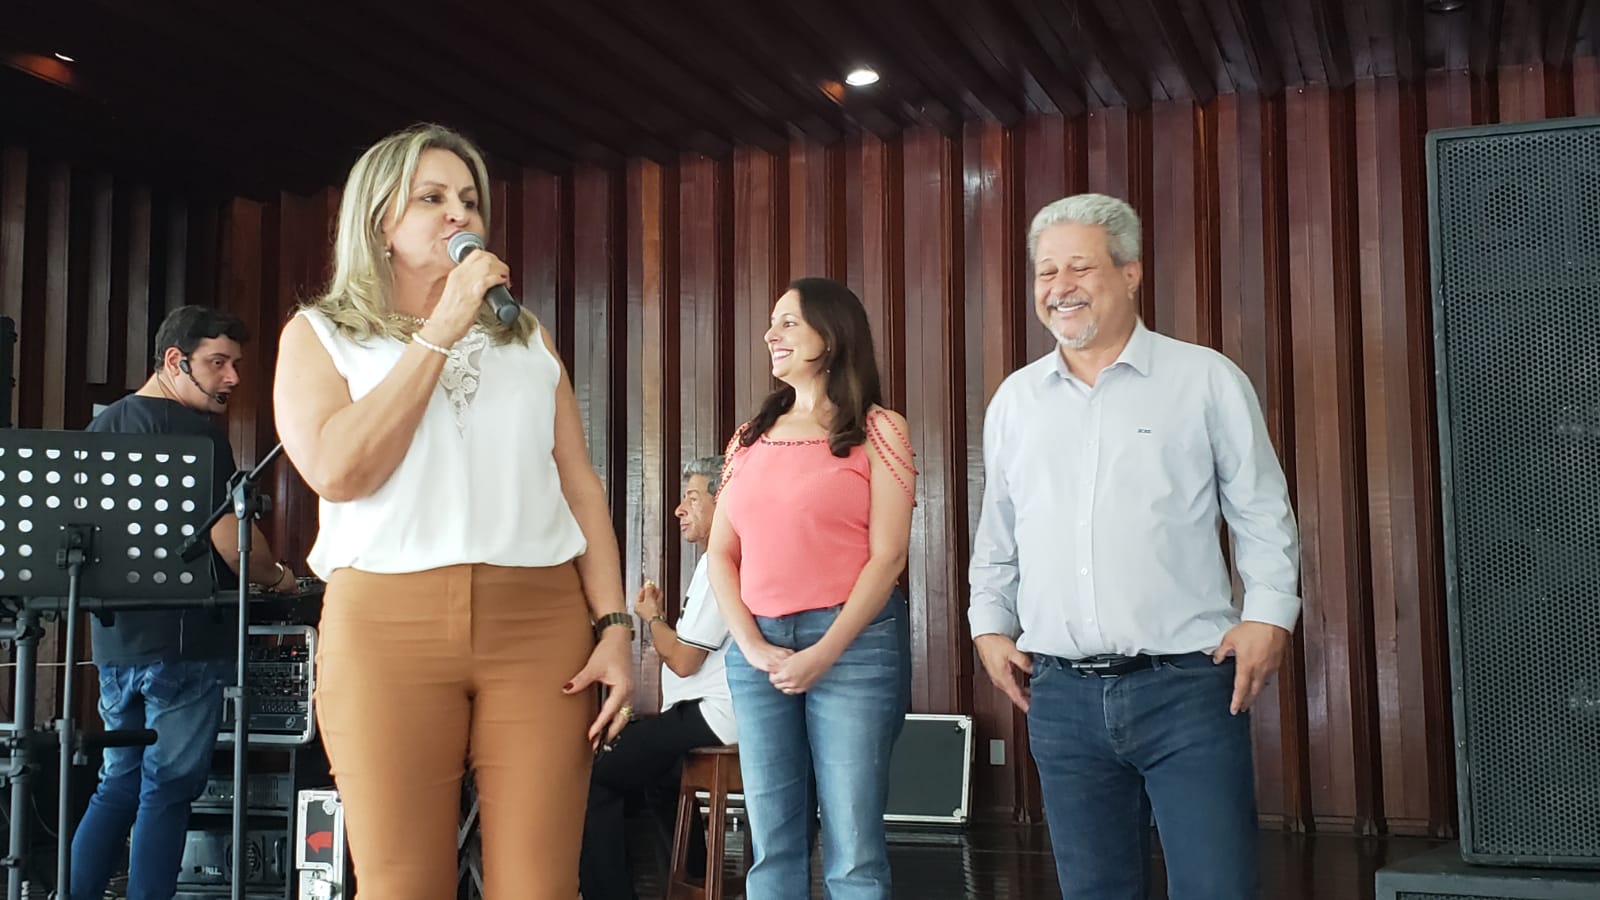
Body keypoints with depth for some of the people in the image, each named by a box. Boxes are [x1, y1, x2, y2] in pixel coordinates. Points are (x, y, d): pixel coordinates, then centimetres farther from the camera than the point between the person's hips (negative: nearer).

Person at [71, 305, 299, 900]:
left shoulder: (100, 426, 14)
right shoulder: (196, 429, -12)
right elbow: (230, 537, -17)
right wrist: (274, 578, 1)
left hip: (114, 636, 8)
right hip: (184, 639, -8)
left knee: (118, 785, 17)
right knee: (168, 792, -1)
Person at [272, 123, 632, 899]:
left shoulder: (526, 339, 18)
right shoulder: (320, 334, 10)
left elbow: (580, 487, 12)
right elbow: (338, 471, -8)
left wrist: (614, 624, 0)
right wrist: (442, 330, -6)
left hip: (541, 625, 2)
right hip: (387, 627, -2)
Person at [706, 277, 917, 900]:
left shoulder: (877, 431, 0)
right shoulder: (750, 438, 14)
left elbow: (887, 556, -7)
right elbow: (721, 552, 10)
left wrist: (823, 653, -13)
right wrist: (751, 645, -4)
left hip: (853, 643, -4)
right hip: (757, 649, 5)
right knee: (772, 847, 9)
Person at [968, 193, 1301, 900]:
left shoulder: (1206, 380, 1)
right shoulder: (1015, 399, 12)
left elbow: (1262, 517, 3)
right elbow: (996, 535, 20)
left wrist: (1269, 612, -9)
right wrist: (991, 624, 11)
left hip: (1186, 686, -3)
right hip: (1061, 693, 4)